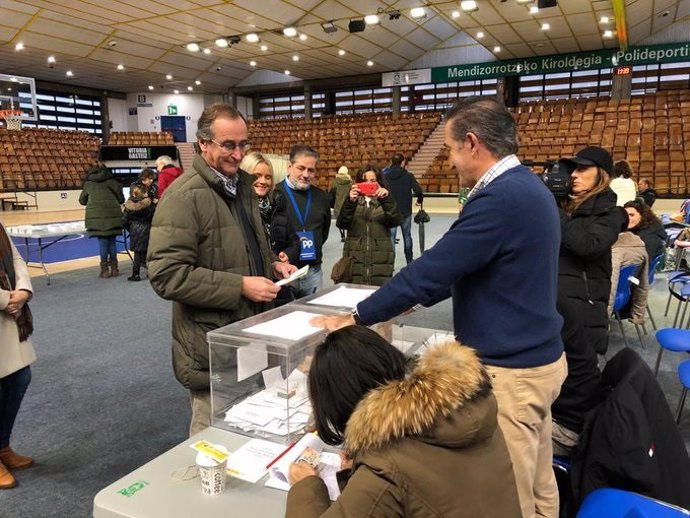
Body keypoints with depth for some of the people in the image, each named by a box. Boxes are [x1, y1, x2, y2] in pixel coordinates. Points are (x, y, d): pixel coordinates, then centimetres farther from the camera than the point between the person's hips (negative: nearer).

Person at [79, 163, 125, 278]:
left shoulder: (88, 184, 10)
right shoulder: (112, 182, 6)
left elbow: (82, 200, 18)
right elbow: (121, 199, 7)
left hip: (96, 216, 0)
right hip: (112, 215, 0)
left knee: (102, 242, 3)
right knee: (112, 241, 9)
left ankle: (105, 270, 5)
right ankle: (114, 269, 14)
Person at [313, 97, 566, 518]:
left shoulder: (499, 198, -23)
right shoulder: (529, 186, 9)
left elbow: (432, 267, -22)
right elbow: (461, 267, 16)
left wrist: (357, 317, -11)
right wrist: (416, 297, 18)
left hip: (509, 369, -10)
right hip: (540, 356, 10)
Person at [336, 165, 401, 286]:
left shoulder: (384, 202, 8)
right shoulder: (352, 201, 7)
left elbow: (396, 221, -10)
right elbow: (341, 224, -9)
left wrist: (386, 199, -23)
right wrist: (351, 202, -23)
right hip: (354, 262, 0)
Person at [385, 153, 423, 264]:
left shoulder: (385, 176, -3)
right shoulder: (408, 176, -5)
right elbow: (418, 191, -14)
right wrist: (419, 200, 6)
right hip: (405, 211, 1)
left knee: (391, 236, 2)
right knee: (407, 235, 15)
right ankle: (409, 260, 26)